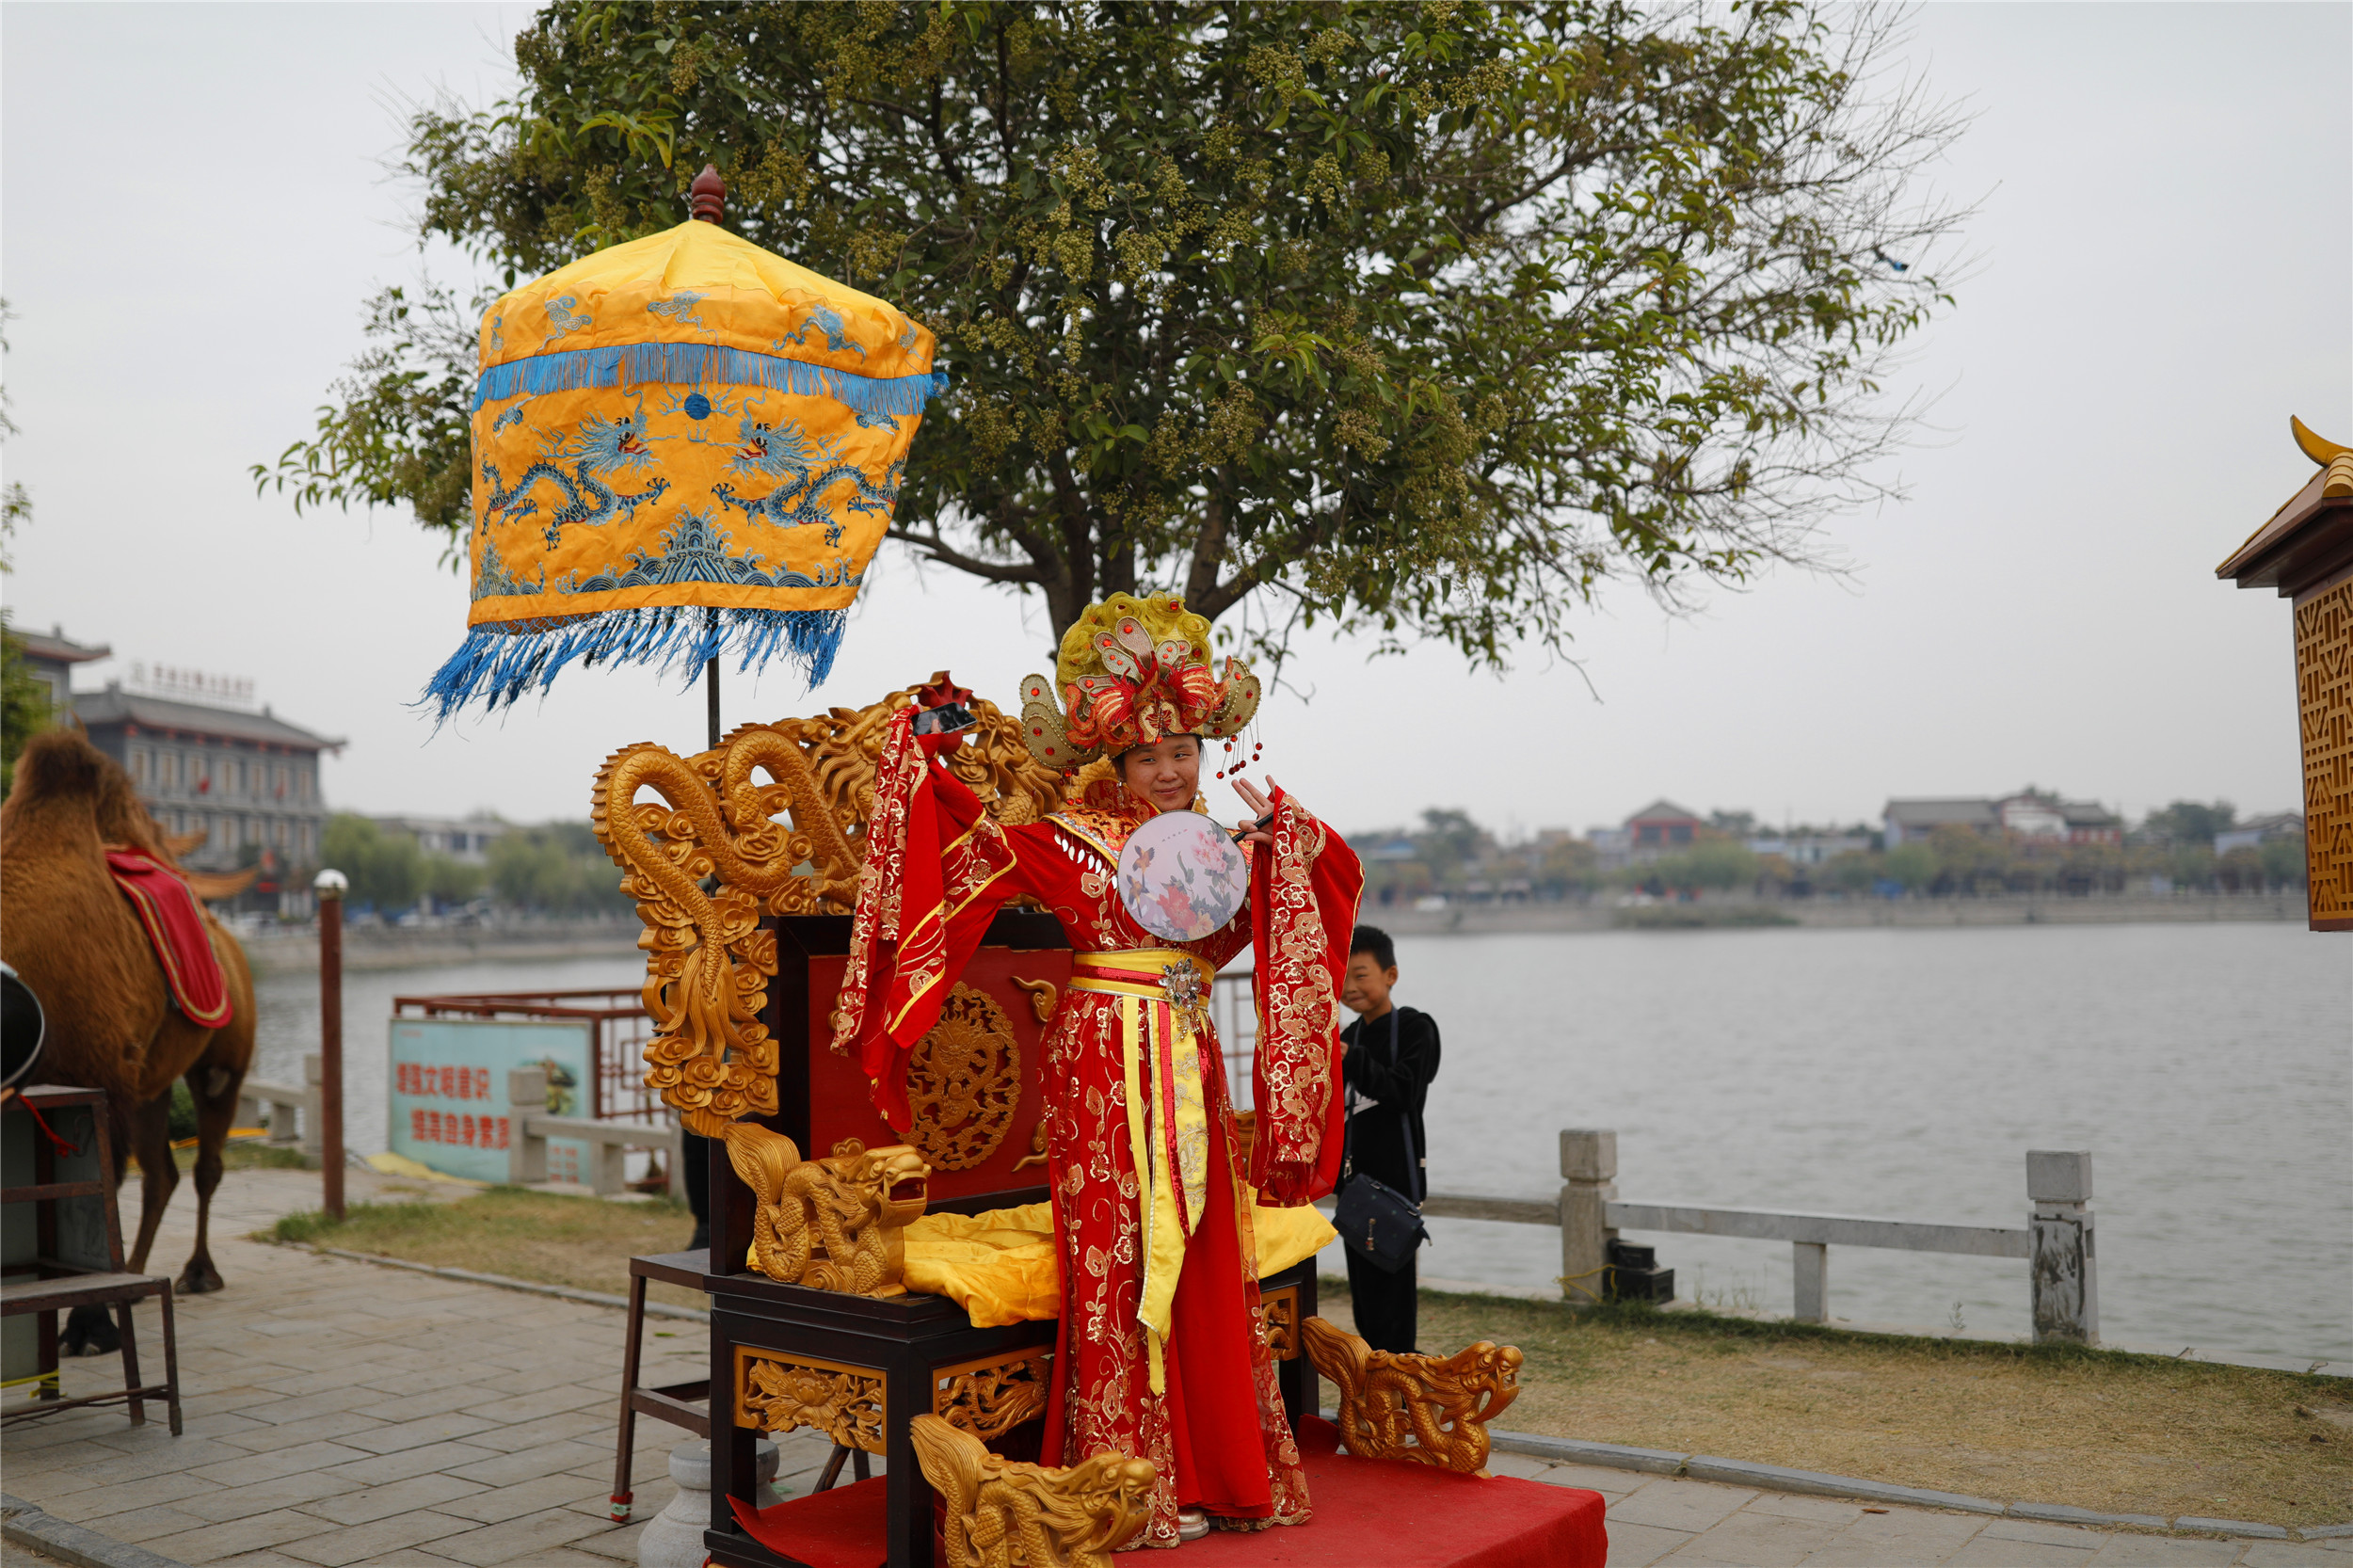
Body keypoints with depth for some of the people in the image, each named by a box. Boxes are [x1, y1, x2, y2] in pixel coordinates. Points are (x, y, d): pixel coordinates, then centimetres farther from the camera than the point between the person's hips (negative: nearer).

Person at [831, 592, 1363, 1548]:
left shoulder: (1228, 848, 12)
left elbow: (1337, 879, 13)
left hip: (1190, 1068, 6)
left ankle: (1218, 1468, 20)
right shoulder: (1072, 842, -2)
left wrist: (1281, 828, -3)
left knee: (1208, 1262, 9)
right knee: (1119, 1262, -3)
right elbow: (981, 849, -11)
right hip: (1105, 1064, -5)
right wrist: (933, 754, -17)